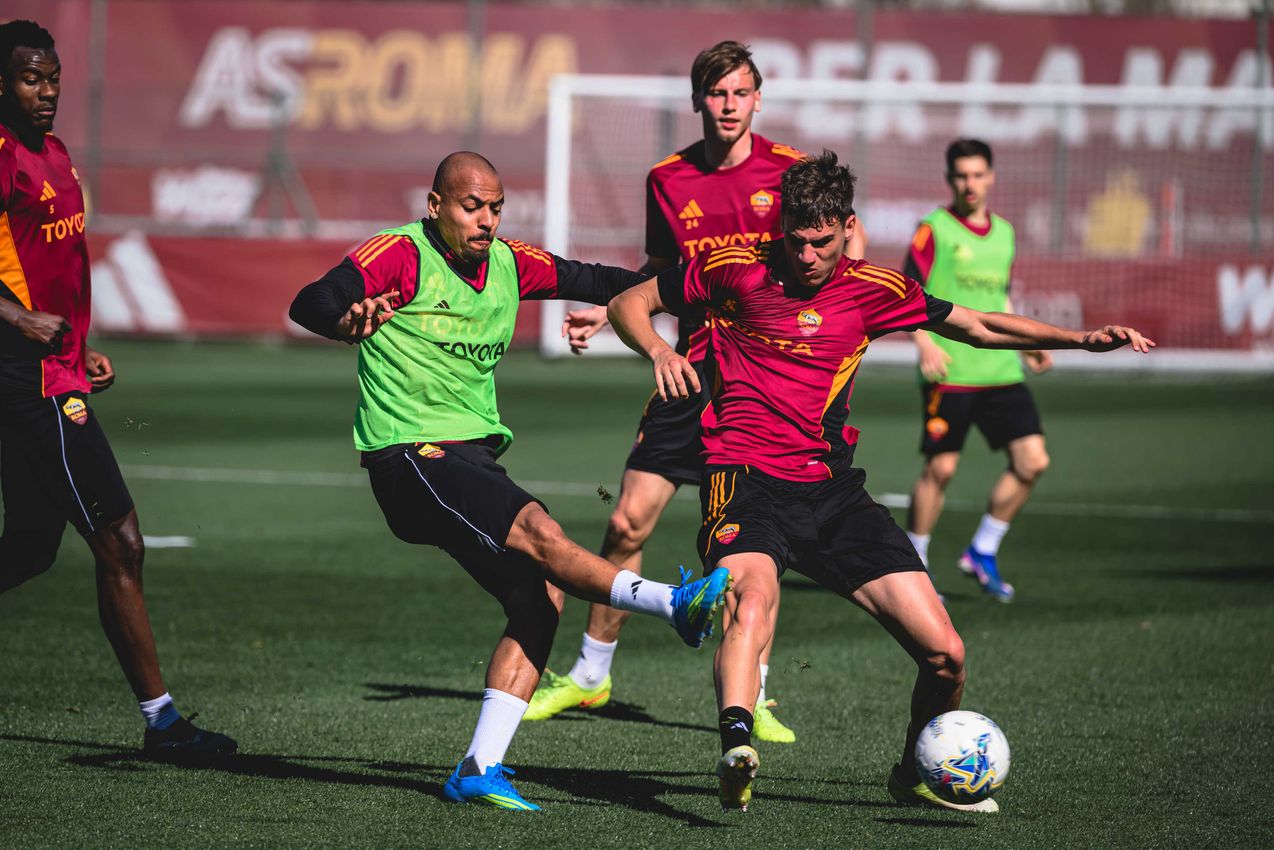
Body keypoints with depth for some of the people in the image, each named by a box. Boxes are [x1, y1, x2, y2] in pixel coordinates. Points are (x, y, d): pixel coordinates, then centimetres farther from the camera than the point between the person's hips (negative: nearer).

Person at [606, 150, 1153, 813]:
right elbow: (629, 303, 10)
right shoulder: (738, 268, -1)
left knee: (945, 654, -5)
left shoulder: (872, 289, 7)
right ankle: (736, 750, -59)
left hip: (831, 488, 4)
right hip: (745, 478, -4)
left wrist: (1082, 339, 6)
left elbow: (979, 326, 17)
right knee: (752, 599, -38)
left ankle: (916, 776, 21)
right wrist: (658, 349, -12)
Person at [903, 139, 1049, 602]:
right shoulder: (934, 229, -3)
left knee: (1032, 460, -3)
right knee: (940, 468, -4)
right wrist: (925, 343, -21)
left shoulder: (1003, 233, 15)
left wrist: (1025, 345, 16)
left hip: (1000, 371, 6)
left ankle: (982, 552, 11)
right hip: (949, 373, -6)